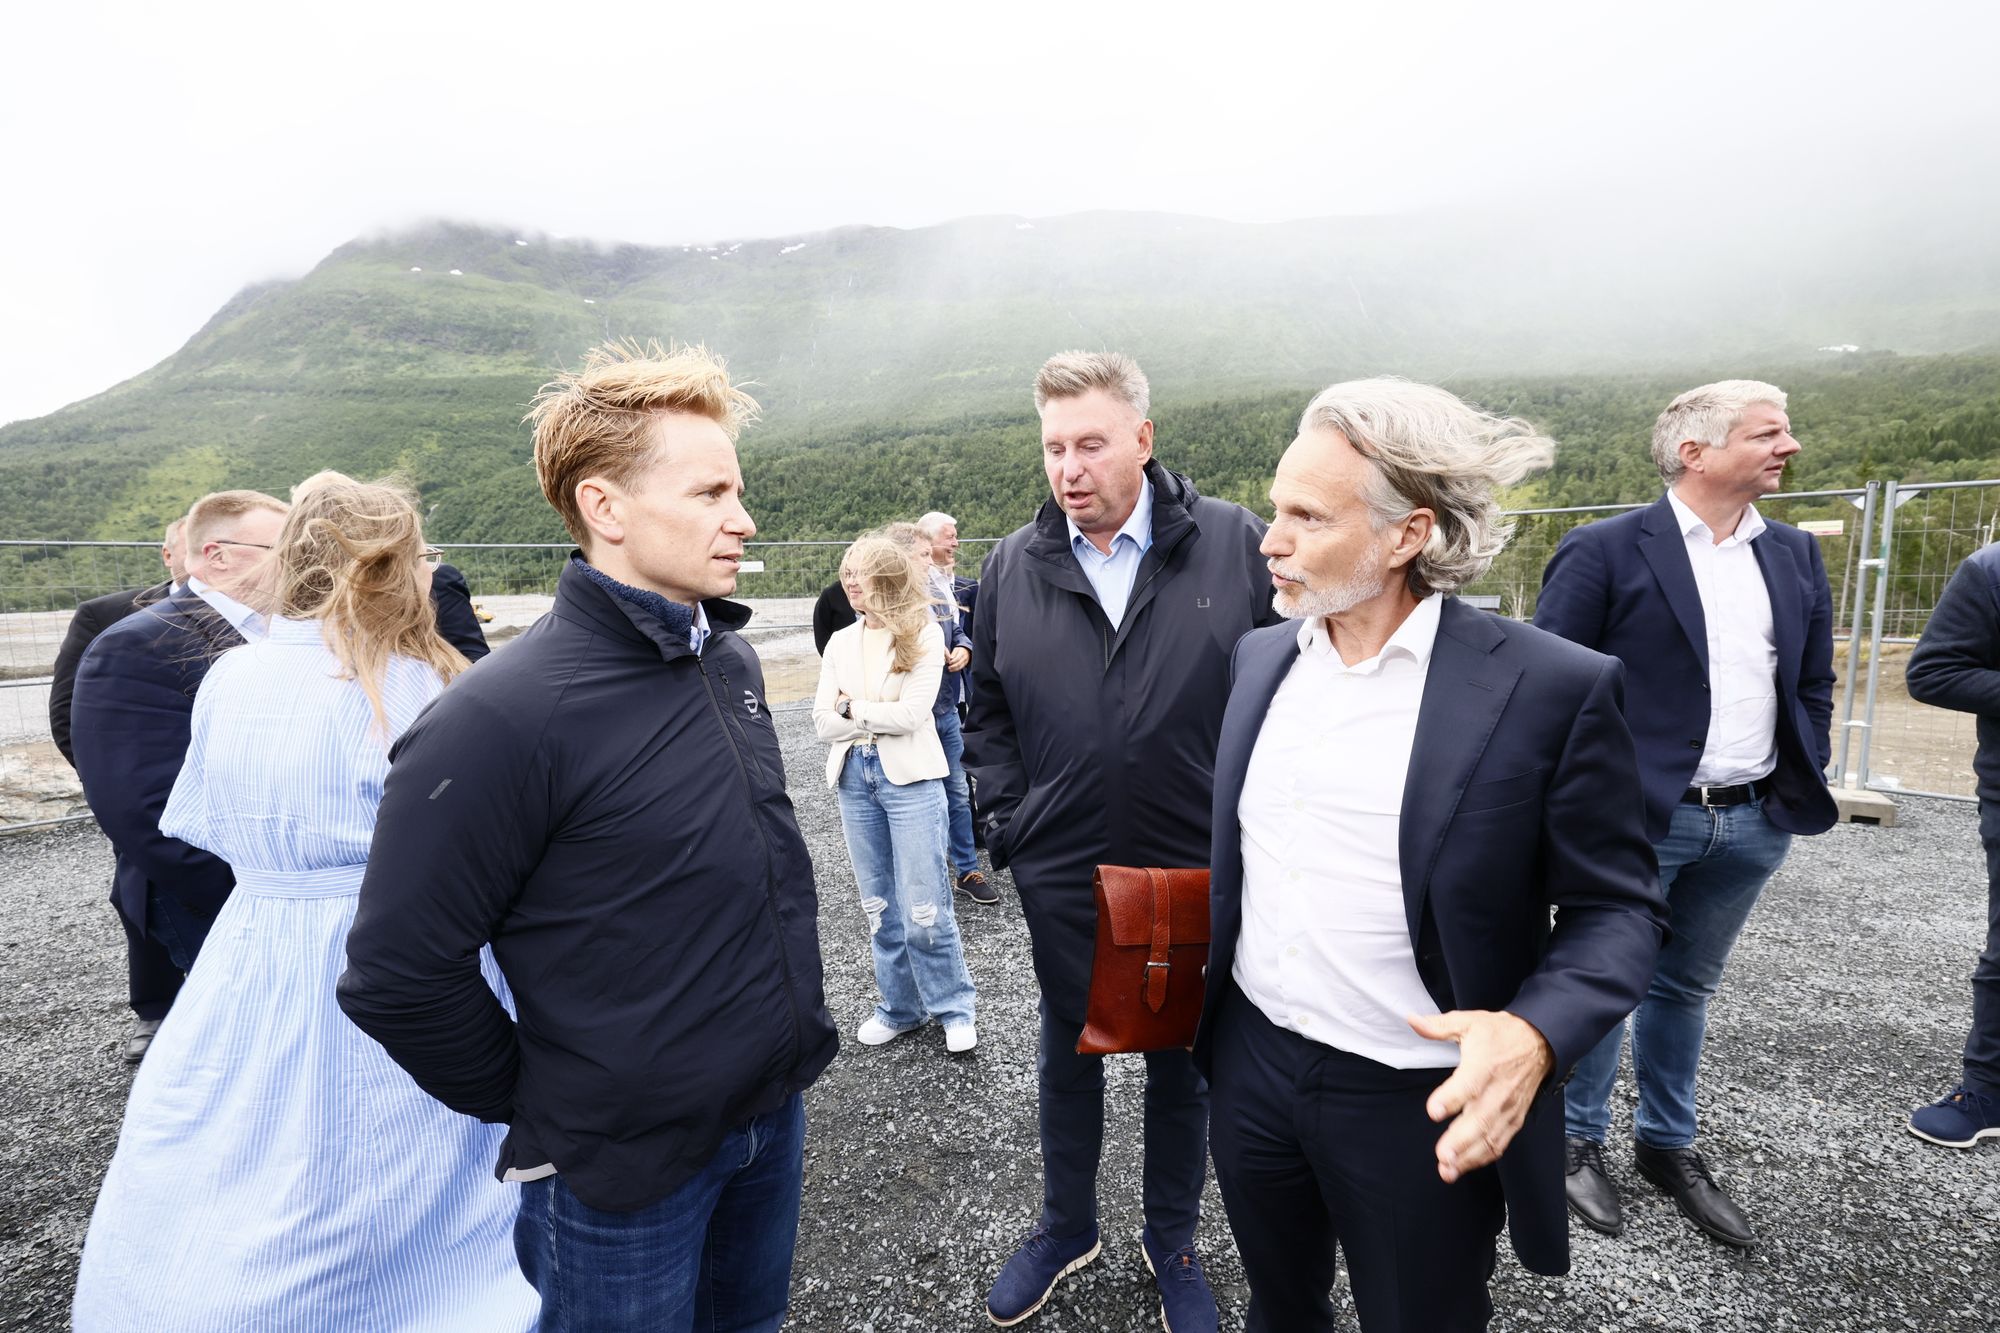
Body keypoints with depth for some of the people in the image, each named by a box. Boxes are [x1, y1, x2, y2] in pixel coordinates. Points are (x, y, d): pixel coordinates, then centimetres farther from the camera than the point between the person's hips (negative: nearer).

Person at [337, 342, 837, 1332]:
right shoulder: (501, 716, -25)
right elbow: (399, 972, -19)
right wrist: (537, 1108, -6)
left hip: (775, 1112, 7)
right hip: (624, 1164, -6)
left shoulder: (731, 659, -1)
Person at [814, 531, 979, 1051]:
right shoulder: (840, 642, 9)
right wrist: (880, 717, -11)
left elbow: (911, 714, -15)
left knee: (923, 909, -1)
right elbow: (823, 723, 2)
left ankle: (954, 1008, 18)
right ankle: (901, 1007, 29)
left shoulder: (923, 635, -4)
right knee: (880, 906, 13)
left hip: (910, 778, -5)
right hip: (855, 778, 5)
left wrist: (853, 709, -6)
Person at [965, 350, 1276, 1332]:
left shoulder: (1235, 545, -8)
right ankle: (1066, 1226, 45)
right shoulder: (1013, 565, -1)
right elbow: (988, 709, 8)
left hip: (1198, 870, -1)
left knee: (1182, 1057, 18)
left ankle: (1172, 1239, 43)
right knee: (1068, 1049, 20)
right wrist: (1007, 822, 1)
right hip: (1061, 873, 2)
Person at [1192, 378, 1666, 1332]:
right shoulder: (1261, 654, -1)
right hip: (1251, 1063, 5)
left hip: (1425, 1105, -4)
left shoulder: (1552, 687, -17)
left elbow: (1616, 908, -11)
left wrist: (1535, 1034, -28)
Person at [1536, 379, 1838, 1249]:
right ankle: (1578, 1142, 29)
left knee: (1686, 987, 20)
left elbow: (1813, 685, 16)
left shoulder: (1796, 556, 9)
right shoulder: (1605, 551, -11)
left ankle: (1668, 1146, 37)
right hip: (1635, 819, -6)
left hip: (1754, 826, 6)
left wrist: (1804, 784, 8)